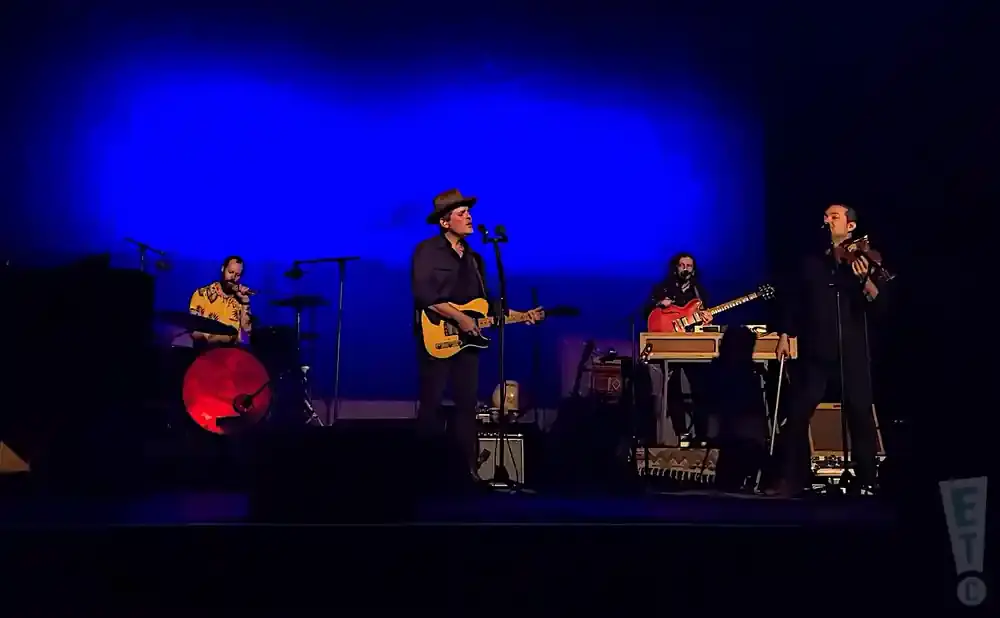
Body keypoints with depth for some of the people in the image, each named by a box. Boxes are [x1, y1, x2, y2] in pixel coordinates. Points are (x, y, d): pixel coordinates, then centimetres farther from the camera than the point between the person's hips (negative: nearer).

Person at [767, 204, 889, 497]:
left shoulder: (864, 261, 4)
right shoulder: (810, 262, 12)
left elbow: (880, 306, -6)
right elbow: (792, 302, 13)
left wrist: (865, 280, -23)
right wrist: (784, 336, 4)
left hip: (851, 353, -2)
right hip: (814, 352, 2)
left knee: (860, 416, 0)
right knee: (797, 415, -4)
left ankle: (867, 481, 10)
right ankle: (789, 479, 0)